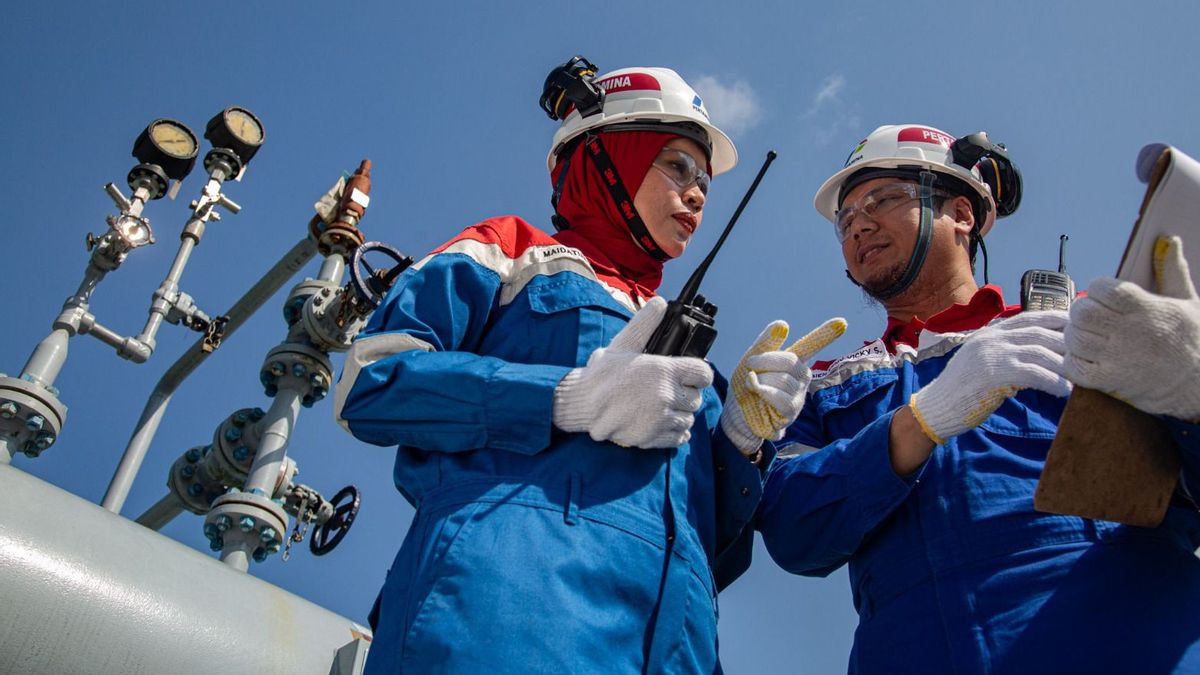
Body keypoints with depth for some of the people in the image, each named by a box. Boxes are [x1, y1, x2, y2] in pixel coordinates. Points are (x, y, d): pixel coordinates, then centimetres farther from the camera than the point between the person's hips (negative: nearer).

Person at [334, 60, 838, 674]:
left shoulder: (679, 351, 28)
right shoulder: (512, 255, 15)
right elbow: (369, 382, -1)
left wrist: (744, 438, 6)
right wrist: (568, 400, -10)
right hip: (507, 586, -5)